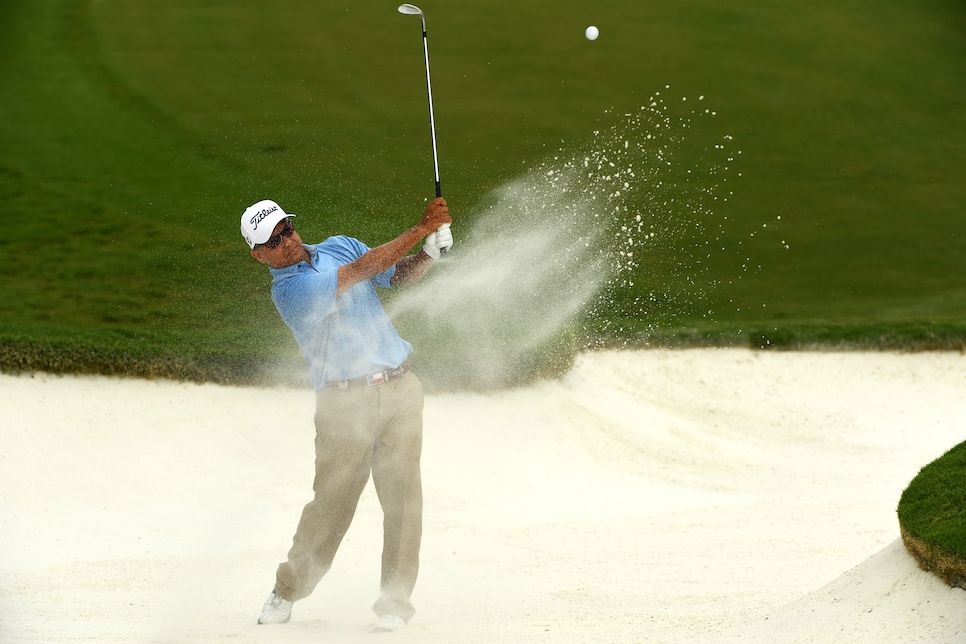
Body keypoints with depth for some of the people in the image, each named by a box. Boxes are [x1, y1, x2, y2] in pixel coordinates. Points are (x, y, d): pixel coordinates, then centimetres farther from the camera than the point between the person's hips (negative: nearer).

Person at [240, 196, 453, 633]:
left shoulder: (339, 247, 12)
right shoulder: (288, 290, -10)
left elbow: (400, 275, 17)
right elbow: (362, 271, -16)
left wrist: (431, 252, -5)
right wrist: (422, 229, -16)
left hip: (398, 388, 5)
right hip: (345, 402, -4)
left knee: (402, 494, -6)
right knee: (332, 501, -3)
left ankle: (394, 601, -1)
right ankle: (288, 591, 17)